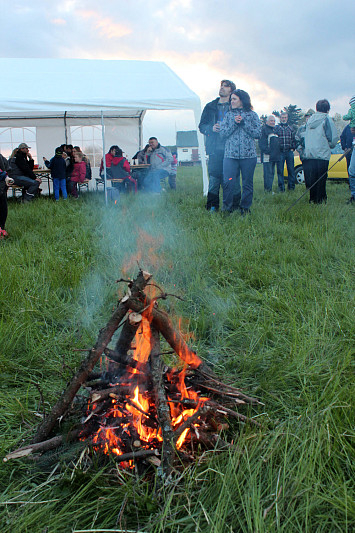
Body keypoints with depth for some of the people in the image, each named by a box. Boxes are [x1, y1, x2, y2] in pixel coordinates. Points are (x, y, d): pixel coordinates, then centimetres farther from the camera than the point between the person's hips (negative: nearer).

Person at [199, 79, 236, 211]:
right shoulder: (210, 106, 17)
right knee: (214, 177, -5)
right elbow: (201, 126, 16)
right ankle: (212, 206, 2)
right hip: (215, 148, 1)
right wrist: (211, 128, -4)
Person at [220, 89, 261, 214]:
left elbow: (258, 133, 0)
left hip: (248, 154, -1)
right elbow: (222, 133, 4)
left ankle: (245, 207, 15)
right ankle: (228, 207, 5)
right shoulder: (229, 115, 14)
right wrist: (234, 123, -8)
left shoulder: (252, 115, 9)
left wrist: (243, 123, -7)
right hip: (230, 154, 1)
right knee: (228, 182, -9)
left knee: (247, 183, 3)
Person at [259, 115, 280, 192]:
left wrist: (277, 153, 20)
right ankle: (268, 189, -9)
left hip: (274, 156, 9)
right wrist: (266, 150, -25)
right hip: (267, 156, -9)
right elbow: (261, 142, -15)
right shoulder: (264, 129, -4)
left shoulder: (275, 130, 24)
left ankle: (269, 188, 16)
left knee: (272, 173, 11)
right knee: (268, 173, -11)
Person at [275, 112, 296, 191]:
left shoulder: (291, 128, 15)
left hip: (289, 152, 2)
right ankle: (281, 187, 3)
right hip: (280, 152, -2)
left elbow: (294, 139, 17)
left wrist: (293, 148, 4)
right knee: (280, 170, -2)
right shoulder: (276, 128, 7)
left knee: (291, 169, 1)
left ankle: (291, 186, 9)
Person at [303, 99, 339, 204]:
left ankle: (312, 198, 14)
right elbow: (333, 138, -6)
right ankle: (320, 199, -1)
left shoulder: (310, 120, 13)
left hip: (309, 153, 6)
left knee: (312, 176, 10)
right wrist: (330, 145, 12)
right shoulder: (327, 120, -6)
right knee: (321, 178, -2)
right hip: (322, 154, -6)